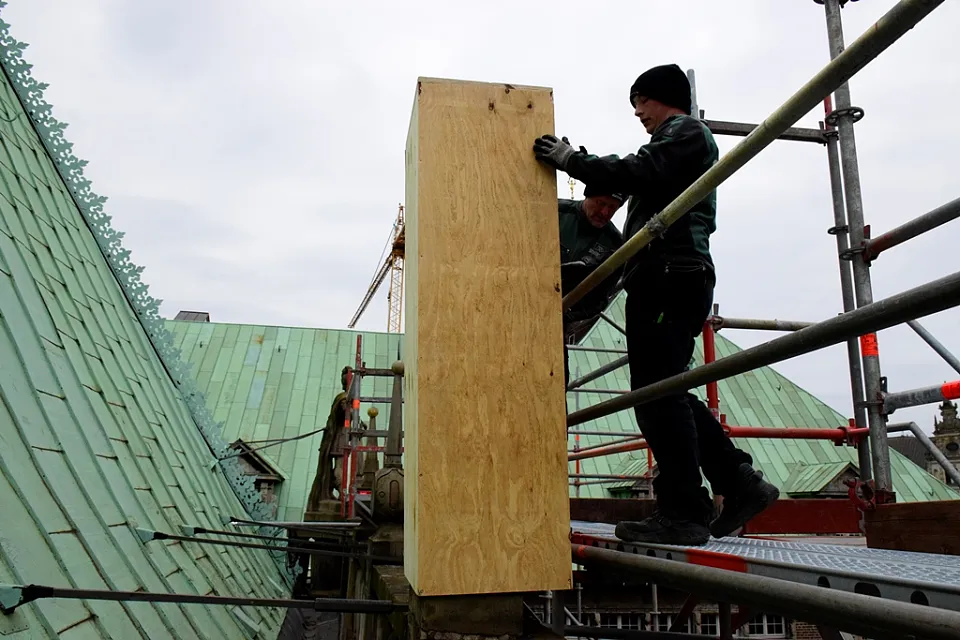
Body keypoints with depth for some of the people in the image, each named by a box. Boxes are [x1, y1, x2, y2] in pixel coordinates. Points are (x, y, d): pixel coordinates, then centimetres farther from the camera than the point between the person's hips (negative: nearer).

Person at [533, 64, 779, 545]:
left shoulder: (687, 131, 3)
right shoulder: (673, 142, 34)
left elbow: (641, 172, -14)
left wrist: (571, 160, -11)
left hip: (670, 275, -10)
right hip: (665, 280, 10)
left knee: (658, 394, -13)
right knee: (665, 393, 10)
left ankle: (683, 513, -11)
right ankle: (741, 484, 13)